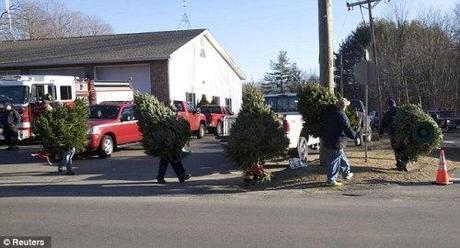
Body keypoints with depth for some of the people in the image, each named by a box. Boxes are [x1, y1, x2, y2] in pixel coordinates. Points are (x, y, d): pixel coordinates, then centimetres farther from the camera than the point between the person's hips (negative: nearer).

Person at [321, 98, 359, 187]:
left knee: (341, 157, 24)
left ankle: (346, 174, 37)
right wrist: (355, 137, -11)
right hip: (336, 142, -9)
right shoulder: (341, 115, -19)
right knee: (335, 160, -4)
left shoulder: (329, 112, 6)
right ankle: (331, 180, -3)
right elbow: (347, 128, -20)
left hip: (328, 139, 10)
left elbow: (322, 120, 20)